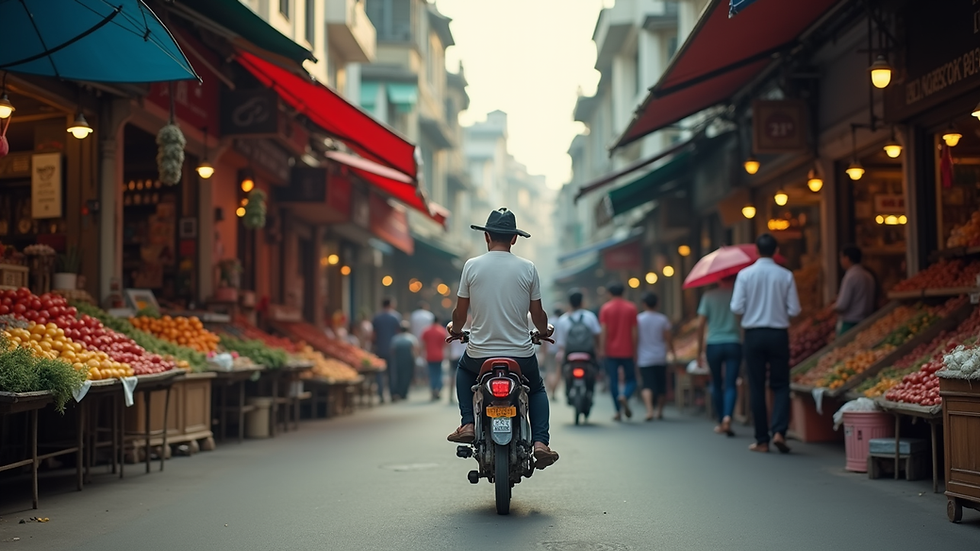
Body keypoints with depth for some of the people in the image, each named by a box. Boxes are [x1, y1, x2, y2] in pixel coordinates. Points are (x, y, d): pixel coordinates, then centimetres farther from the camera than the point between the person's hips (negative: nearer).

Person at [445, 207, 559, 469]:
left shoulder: (472, 265, -4)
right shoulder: (528, 268, -4)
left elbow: (460, 312, 2)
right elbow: (538, 314, 1)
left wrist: (454, 328, 25)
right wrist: (545, 330, 24)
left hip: (480, 354, 0)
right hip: (521, 354, 0)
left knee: (463, 370, 35)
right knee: (537, 390, 28)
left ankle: (467, 424, 18)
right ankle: (540, 442, 6)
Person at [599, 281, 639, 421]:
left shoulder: (606, 308, 0)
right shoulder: (631, 308, 2)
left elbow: (603, 330, -6)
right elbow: (634, 332, 2)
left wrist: (602, 349, -4)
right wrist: (635, 351, 8)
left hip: (611, 351, 0)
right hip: (627, 351, 0)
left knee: (613, 381, 4)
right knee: (631, 379, 9)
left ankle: (618, 411, 1)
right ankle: (625, 396, -21)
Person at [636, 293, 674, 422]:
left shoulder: (638, 319, -2)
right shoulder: (662, 319, -1)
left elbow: (636, 339, -1)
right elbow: (668, 338, -1)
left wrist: (635, 356, 8)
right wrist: (672, 352, 13)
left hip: (644, 358, -1)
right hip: (660, 358, 1)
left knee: (647, 386, -7)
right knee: (661, 386, 14)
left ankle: (649, 410, -26)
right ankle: (659, 411, 21)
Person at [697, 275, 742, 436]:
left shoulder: (709, 296, 2)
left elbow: (701, 324, 0)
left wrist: (700, 350, 5)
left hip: (713, 345, 1)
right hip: (734, 344, -1)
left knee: (716, 385, 13)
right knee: (731, 384, -3)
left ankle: (720, 423, 19)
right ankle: (727, 417, -25)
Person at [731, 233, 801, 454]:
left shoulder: (745, 274, -6)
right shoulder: (786, 275, -4)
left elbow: (737, 308, -8)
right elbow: (794, 310, -4)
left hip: (754, 334, 0)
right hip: (778, 334, 0)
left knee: (757, 387, 7)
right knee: (780, 385, 9)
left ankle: (762, 440, 9)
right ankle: (779, 431, -10)